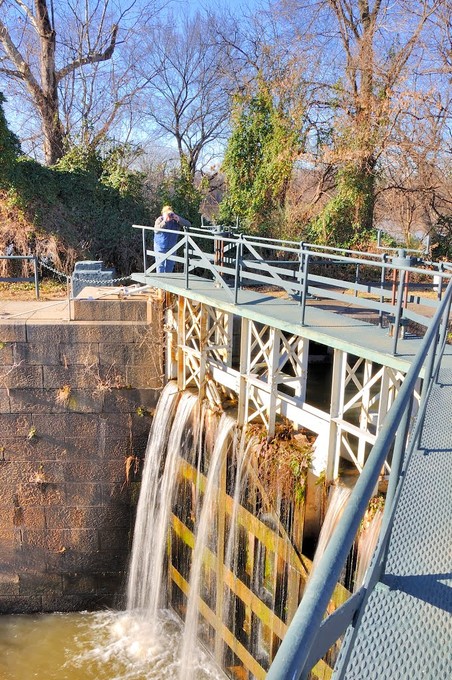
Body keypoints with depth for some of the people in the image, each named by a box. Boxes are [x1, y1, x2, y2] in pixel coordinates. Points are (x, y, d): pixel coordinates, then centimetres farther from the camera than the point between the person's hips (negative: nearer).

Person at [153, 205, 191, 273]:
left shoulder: (175, 220, -4)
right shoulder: (160, 220, -11)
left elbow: (188, 224, -11)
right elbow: (157, 230, -30)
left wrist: (179, 219, -26)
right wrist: (165, 221, -36)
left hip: (171, 247, 4)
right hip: (161, 247, -4)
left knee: (170, 266, 12)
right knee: (160, 265, -6)